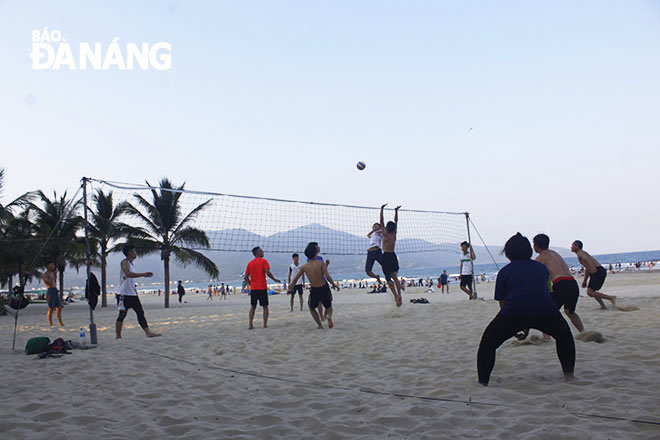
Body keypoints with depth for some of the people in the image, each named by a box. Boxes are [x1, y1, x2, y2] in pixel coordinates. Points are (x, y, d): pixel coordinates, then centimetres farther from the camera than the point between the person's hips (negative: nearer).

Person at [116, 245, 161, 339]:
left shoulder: (131, 264, 18)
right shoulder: (124, 262, -9)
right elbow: (128, 274, -28)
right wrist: (143, 274, -30)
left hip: (133, 294, 9)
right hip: (125, 294, -9)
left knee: (140, 313, 0)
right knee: (122, 315, -3)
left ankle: (148, 332, -4)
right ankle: (118, 336, 4)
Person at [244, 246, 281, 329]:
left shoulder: (250, 263, 9)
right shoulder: (263, 261, -6)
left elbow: (246, 278, 8)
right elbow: (268, 273, -17)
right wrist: (275, 279, -4)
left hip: (253, 288, 4)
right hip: (262, 288, -4)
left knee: (253, 307, 15)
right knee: (265, 307, 6)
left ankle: (250, 325, 8)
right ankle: (265, 324, -2)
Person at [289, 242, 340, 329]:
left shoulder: (304, 266, -3)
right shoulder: (321, 263, -9)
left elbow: (295, 279, 3)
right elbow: (327, 276, -18)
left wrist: (291, 288, 19)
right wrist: (334, 284, -4)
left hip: (314, 290, 1)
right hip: (324, 288, -1)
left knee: (311, 308, 27)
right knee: (329, 307, 20)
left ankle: (320, 325, 16)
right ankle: (329, 316, -15)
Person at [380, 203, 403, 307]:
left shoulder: (385, 234, -8)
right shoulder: (394, 234, 4)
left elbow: (381, 221, -5)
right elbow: (396, 222, 16)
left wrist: (382, 209, -3)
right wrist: (396, 211, 21)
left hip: (386, 256, -5)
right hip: (393, 256, 5)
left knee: (389, 279, -2)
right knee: (395, 277, 7)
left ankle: (396, 296, -12)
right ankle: (399, 295, -9)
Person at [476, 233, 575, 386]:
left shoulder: (505, 271, 21)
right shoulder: (541, 267, 28)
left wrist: (513, 330, 35)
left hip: (513, 312, -2)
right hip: (546, 311, 2)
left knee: (487, 343, 19)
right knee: (564, 337, 33)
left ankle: (483, 383, 11)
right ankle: (569, 375, 26)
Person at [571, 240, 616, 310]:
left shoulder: (580, 253, -4)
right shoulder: (582, 253, 28)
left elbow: (588, 259, -26)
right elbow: (587, 269, 36)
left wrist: (592, 267, -44)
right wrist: (585, 281, 40)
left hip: (598, 272, -10)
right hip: (599, 272, 10)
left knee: (590, 292, -13)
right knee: (590, 291, 20)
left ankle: (611, 297, -12)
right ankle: (603, 306, 15)